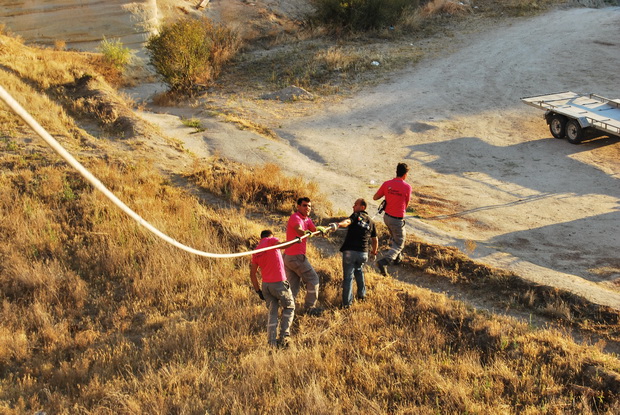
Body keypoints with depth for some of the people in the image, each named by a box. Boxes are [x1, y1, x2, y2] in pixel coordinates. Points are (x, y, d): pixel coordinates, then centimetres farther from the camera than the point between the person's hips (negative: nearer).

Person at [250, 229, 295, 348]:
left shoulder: (256, 252, 14)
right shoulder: (271, 240, 0)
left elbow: (252, 274, 13)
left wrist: (258, 291, 17)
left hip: (266, 285, 5)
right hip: (279, 283, -5)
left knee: (272, 312, 13)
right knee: (289, 307, 13)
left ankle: (272, 342, 3)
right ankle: (283, 336, 2)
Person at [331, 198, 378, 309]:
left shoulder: (356, 216, 1)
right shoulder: (371, 222, 16)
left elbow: (347, 222, -24)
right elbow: (375, 240, 23)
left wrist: (338, 224, -43)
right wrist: (374, 252, 38)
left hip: (350, 251, -5)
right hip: (363, 253, 5)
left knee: (348, 276, -1)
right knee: (359, 271, 31)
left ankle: (347, 302, -3)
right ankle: (361, 294, 37)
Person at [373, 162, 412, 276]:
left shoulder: (386, 184, -6)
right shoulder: (407, 187, -16)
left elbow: (375, 198, 1)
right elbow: (406, 203, -2)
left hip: (387, 216, 6)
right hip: (398, 220, -6)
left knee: (394, 237, 31)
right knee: (399, 245, 4)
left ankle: (396, 258, 42)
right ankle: (384, 262, -17)